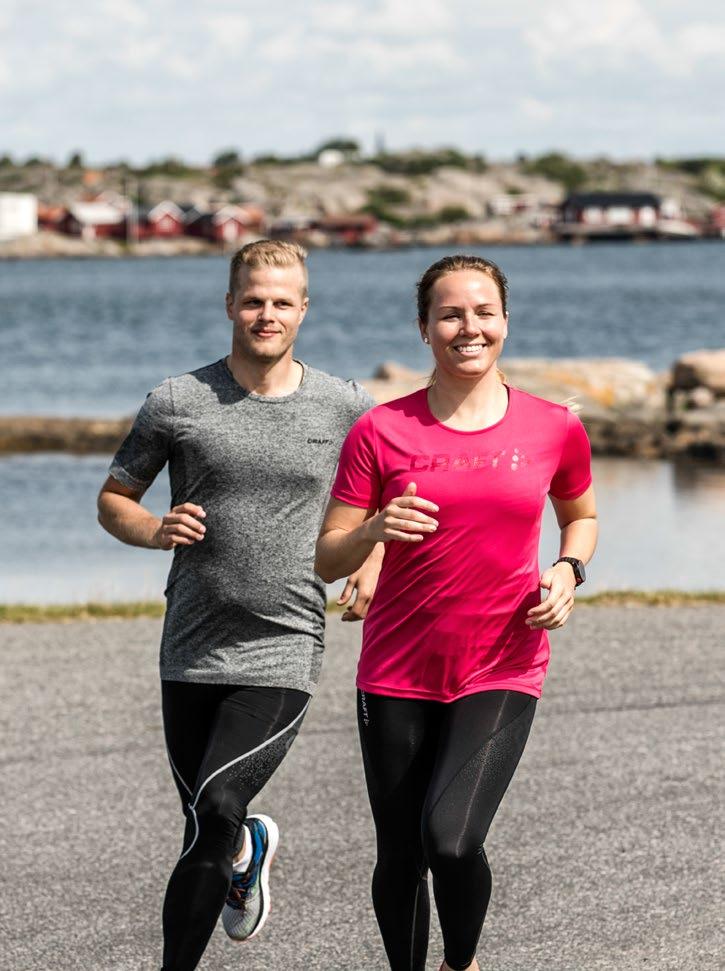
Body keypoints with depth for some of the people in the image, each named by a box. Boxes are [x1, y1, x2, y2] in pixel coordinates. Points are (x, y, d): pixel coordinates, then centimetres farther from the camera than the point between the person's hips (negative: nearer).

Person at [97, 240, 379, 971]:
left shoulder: (344, 408, 2)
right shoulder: (178, 403, 0)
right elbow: (112, 499, 9)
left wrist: (372, 566, 3)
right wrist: (155, 531, -13)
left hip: (283, 652, -2)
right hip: (190, 655, 2)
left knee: (216, 806, -21)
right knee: (206, 831, 10)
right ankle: (249, 847, 48)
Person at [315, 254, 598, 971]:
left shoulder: (554, 428, 1)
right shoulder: (381, 432, -3)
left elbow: (581, 514, 21)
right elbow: (327, 561, -1)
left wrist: (568, 571, 0)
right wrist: (376, 529, -22)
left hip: (502, 675, -1)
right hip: (398, 676, 1)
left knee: (451, 838, -20)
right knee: (400, 860, 7)